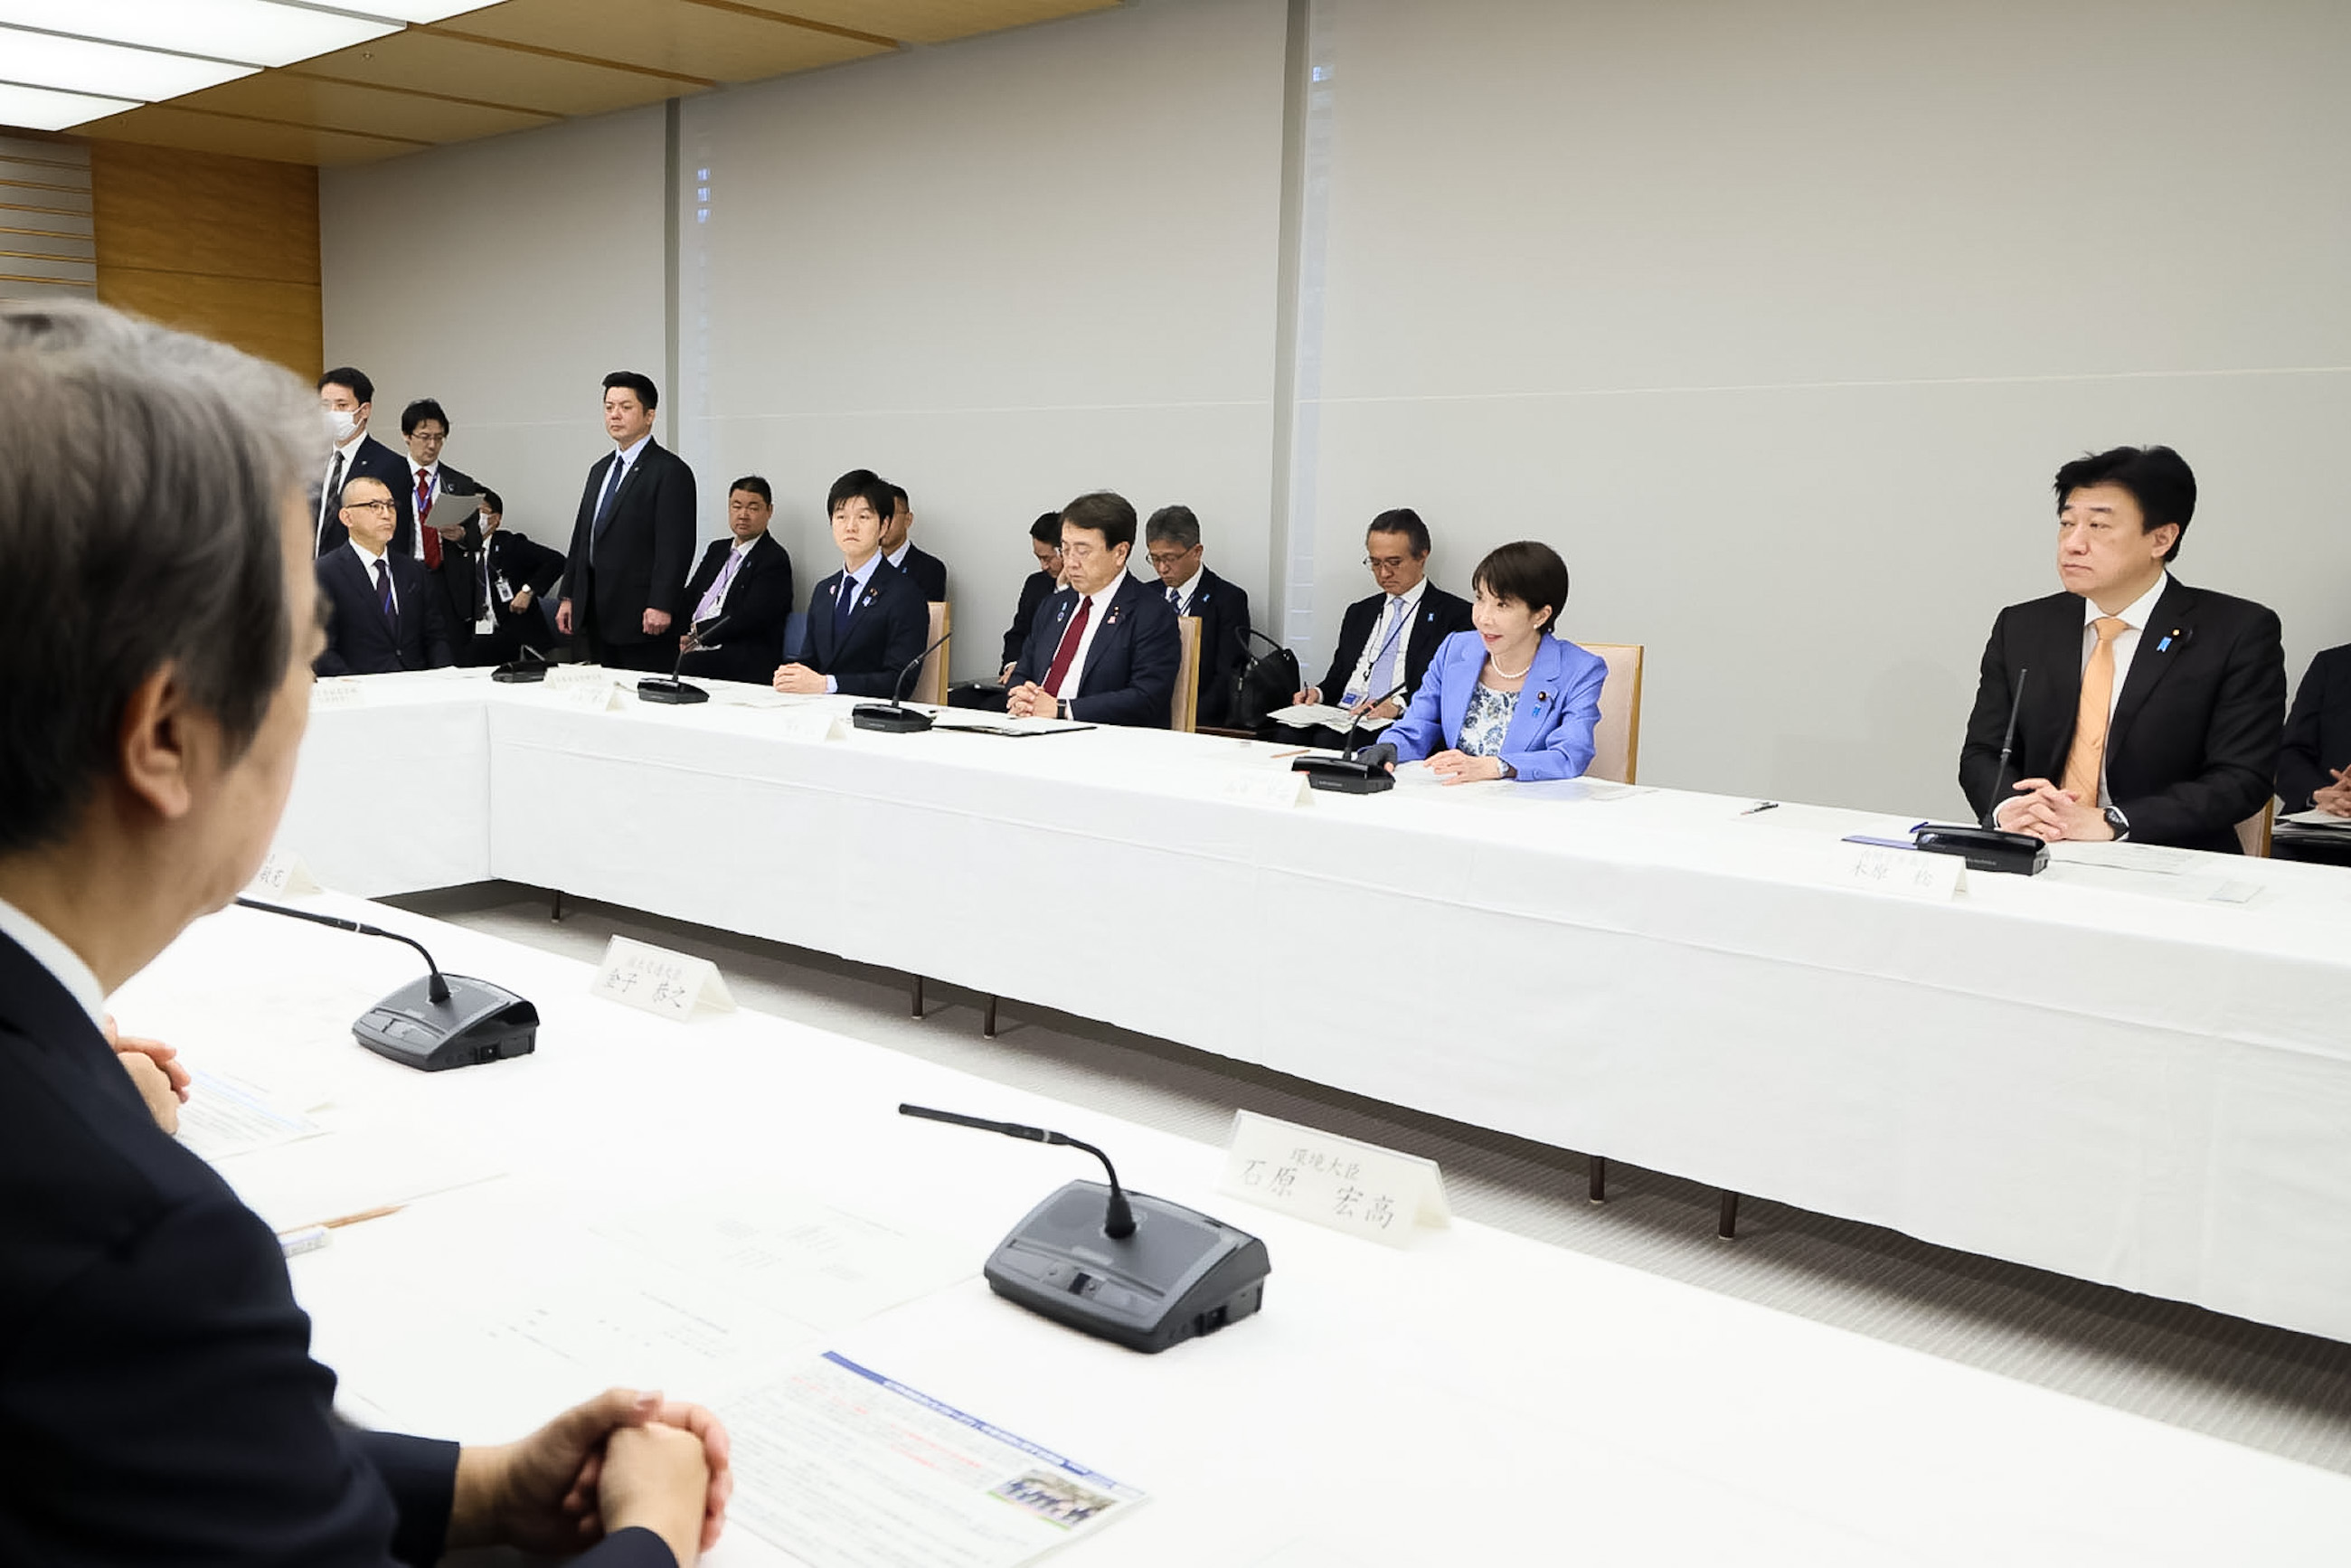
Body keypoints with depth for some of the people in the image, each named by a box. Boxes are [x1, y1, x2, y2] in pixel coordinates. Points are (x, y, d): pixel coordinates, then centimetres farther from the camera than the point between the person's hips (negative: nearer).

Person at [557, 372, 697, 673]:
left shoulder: (670, 471, -7)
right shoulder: (600, 469, 20)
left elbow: (676, 545, -14)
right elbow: (581, 537, 22)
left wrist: (661, 607, -20)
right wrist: (569, 597, 16)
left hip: (641, 617, -8)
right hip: (598, 618, 8)